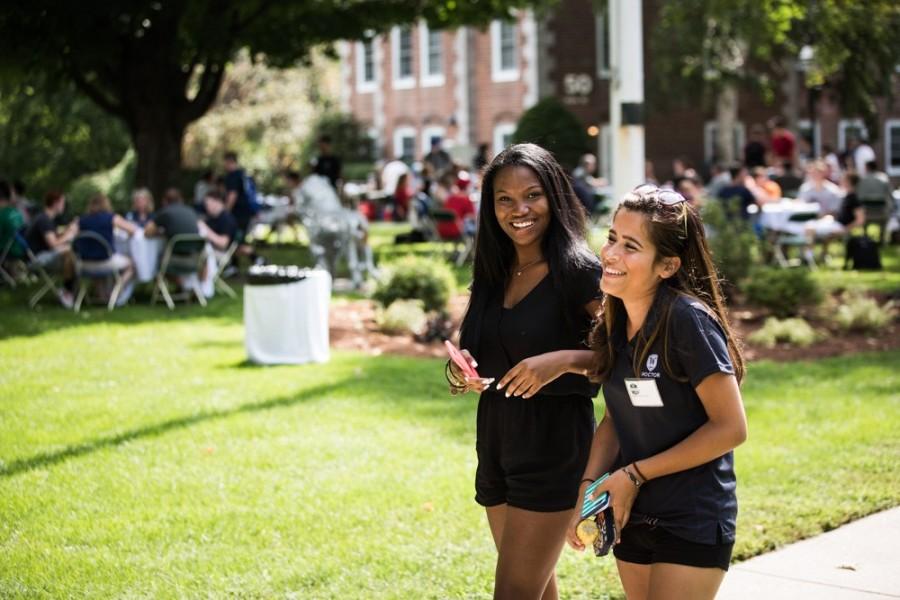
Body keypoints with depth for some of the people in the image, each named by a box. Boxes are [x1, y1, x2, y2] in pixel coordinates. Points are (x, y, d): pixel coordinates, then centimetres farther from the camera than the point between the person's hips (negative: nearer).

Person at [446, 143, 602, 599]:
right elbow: (475, 359, 16)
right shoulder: (493, 272, 8)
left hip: (553, 442, -7)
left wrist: (565, 360, -28)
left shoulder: (578, 270, -12)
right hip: (496, 438, 7)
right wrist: (458, 373, -6)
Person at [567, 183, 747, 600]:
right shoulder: (616, 319, 0)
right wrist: (589, 487, -5)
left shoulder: (688, 320, -21)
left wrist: (636, 474, -14)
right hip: (632, 518, 7)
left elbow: (730, 428, -19)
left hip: (693, 524, -7)